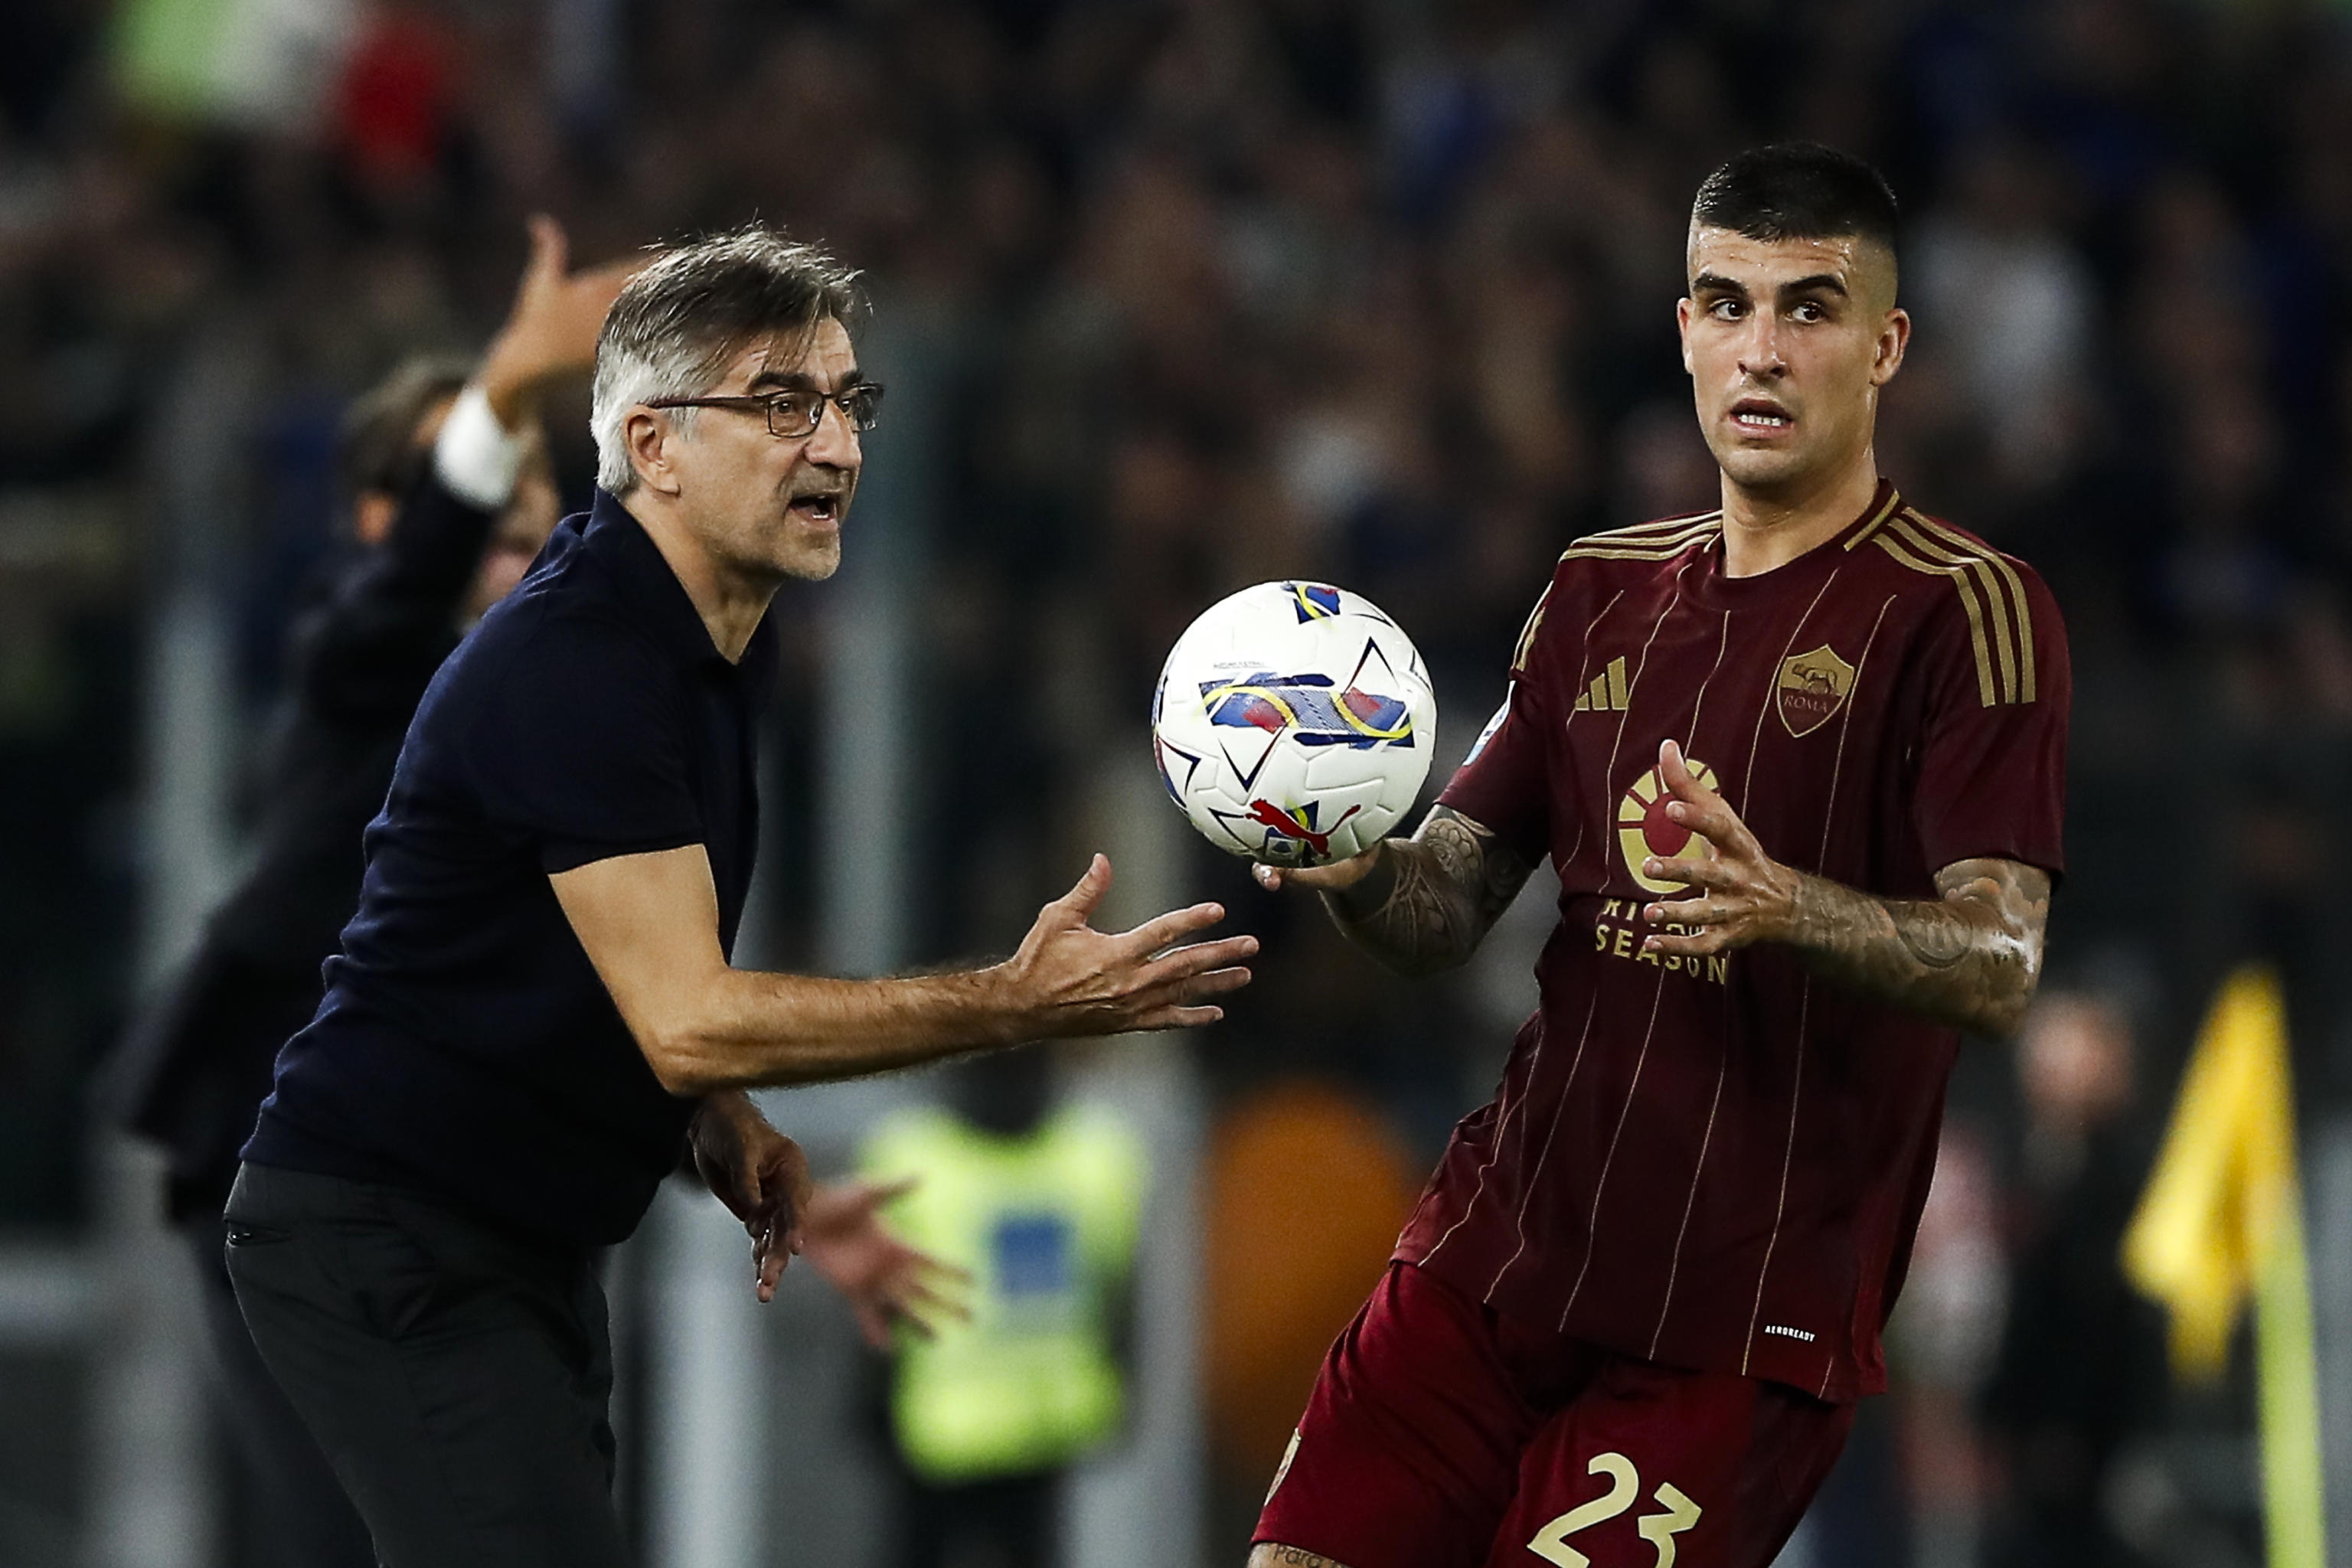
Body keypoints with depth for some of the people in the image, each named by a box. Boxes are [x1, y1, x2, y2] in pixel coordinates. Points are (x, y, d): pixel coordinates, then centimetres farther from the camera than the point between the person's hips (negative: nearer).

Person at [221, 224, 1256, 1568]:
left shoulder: (728, 640, 10)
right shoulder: (571, 658, -22)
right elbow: (685, 1021, -27)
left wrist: (722, 1118, 5)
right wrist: (1015, 1005, -29)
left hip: (528, 1241, 10)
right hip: (390, 1239, -10)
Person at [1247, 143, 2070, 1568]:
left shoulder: (1964, 610, -6)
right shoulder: (1605, 591, 15)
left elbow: (2000, 968, -16)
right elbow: (1445, 909, 14)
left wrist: (1782, 905, -36)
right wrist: (1357, 871, -10)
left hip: (1743, 1325, -6)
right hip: (1500, 1251, 6)